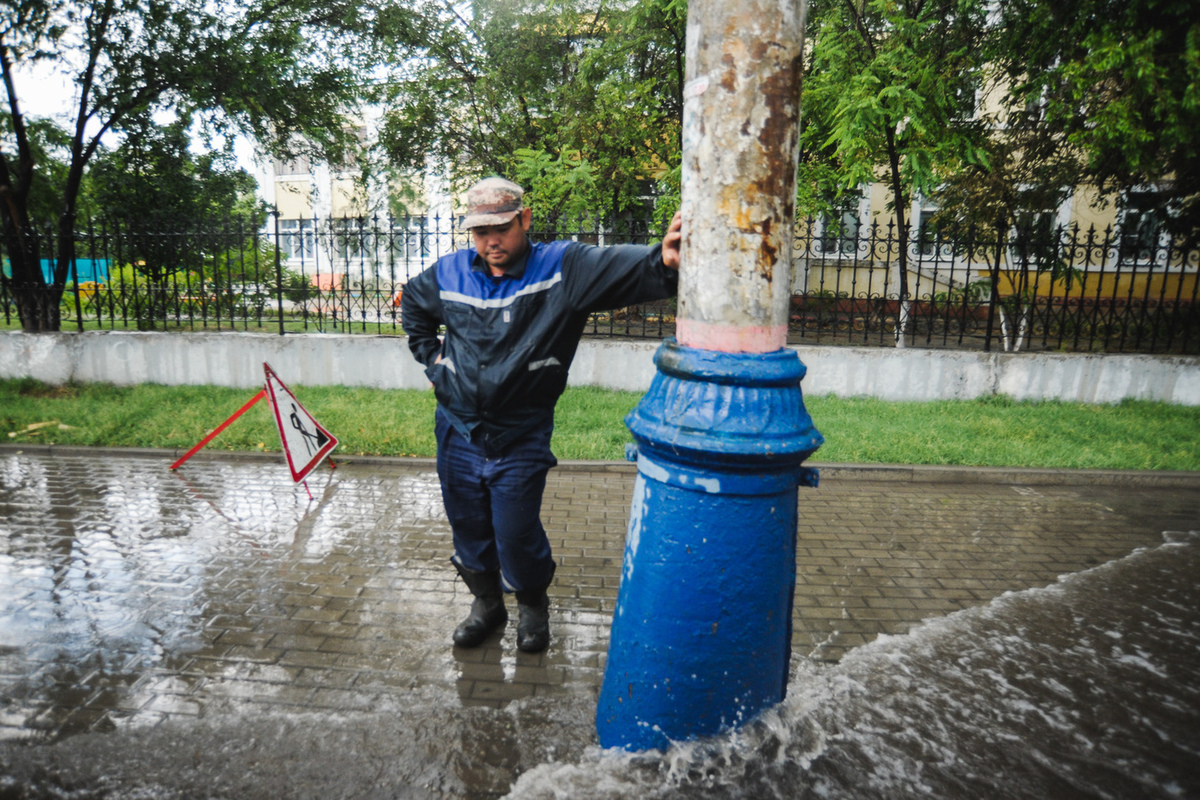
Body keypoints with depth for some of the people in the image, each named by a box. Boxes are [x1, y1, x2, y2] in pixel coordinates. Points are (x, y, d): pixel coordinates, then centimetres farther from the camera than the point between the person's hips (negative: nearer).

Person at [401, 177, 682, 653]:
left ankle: (532, 606, 34)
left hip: (521, 439, -4)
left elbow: (621, 269, -30)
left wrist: (663, 261, -51)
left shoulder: (562, 269, -12)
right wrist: (432, 360, 14)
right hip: (457, 432, 4)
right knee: (468, 528, 17)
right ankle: (486, 603, 43)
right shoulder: (449, 273, 2)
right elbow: (412, 306, 23)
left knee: (517, 534, 3)